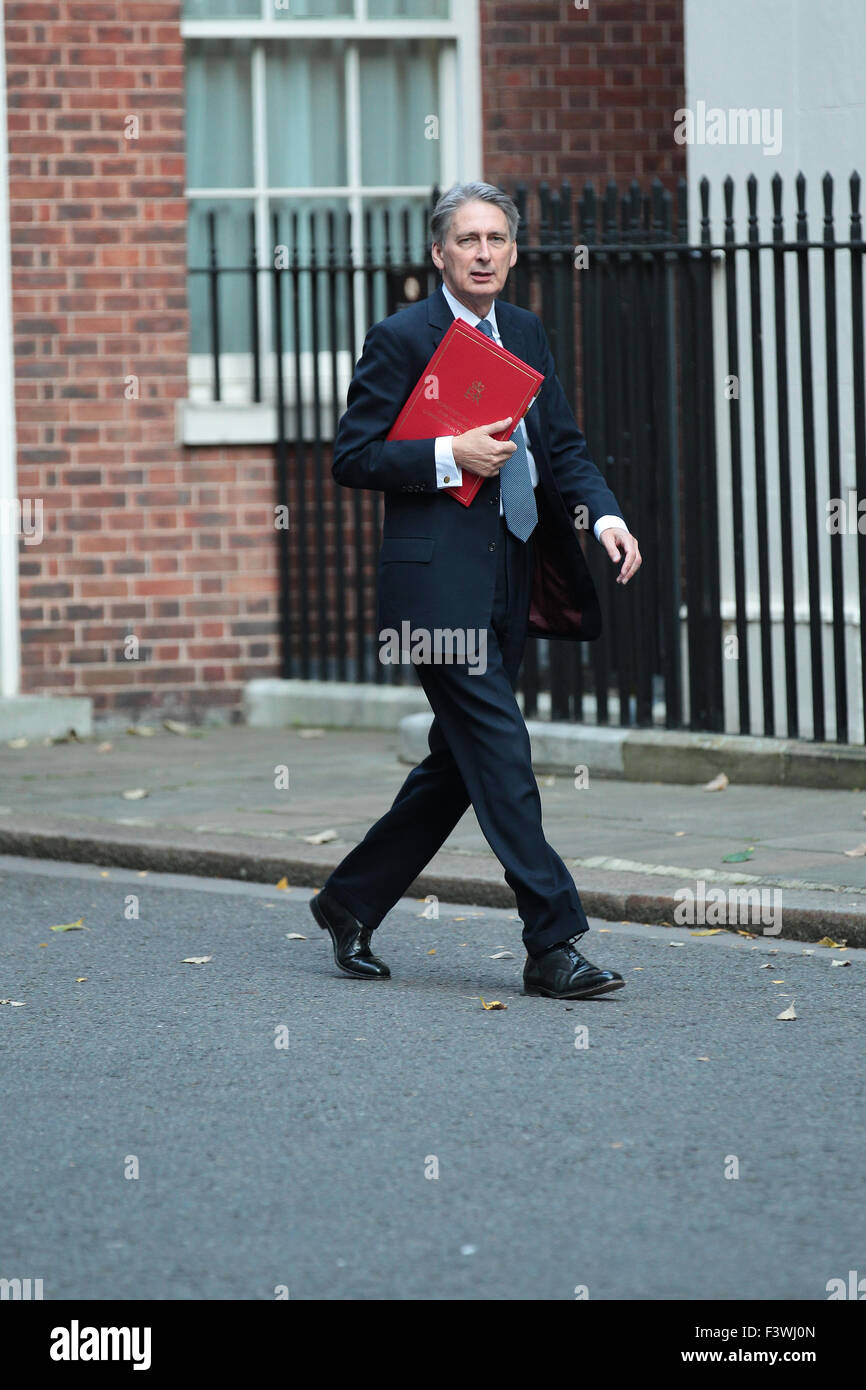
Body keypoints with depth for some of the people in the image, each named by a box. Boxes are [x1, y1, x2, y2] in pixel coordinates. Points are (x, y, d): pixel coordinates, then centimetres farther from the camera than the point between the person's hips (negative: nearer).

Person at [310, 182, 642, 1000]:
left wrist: (602, 512, -3)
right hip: (437, 583, -7)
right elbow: (352, 457, -7)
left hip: (509, 582, 8)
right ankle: (553, 945, -10)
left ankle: (350, 902, 27)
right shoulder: (401, 339, -5)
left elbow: (562, 447, 15)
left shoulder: (525, 334, 15)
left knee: (458, 764, 12)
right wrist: (450, 456, -18)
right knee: (500, 755, -11)